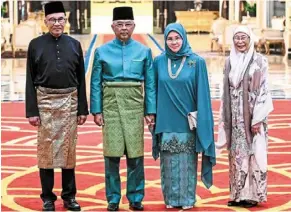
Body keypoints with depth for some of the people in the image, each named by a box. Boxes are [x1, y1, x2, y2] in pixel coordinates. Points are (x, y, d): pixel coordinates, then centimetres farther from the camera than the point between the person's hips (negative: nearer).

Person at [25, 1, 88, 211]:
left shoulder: (74, 45, 6)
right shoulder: (36, 45, 0)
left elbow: (81, 80, 8)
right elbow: (31, 80, 0)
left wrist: (83, 109, 4)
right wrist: (31, 111, -6)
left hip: (69, 102, 2)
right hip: (45, 102, -2)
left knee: (69, 148, 7)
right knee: (46, 149, 2)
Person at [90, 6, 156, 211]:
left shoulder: (144, 51, 4)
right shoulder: (102, 52, 3)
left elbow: (150, 84, 5)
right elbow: (96, 84, 4)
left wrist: (150, 111, 0)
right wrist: (96, 111, -3)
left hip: (134, 107, 1)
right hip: (111, 106, 0)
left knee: (135, 154, 3)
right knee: (112, 154, 3)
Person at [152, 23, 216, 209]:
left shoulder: (197, 62, -3)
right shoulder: (159, 62, 3)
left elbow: (202, 94, -3)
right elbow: (155, 91, 8)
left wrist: (200, 119, -7)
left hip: (187, 122, -2)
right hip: (166, 122, 2)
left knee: (187, 160, 4)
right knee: (169, 161, 7)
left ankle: (187, 198, 14)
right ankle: (171, 198, 17)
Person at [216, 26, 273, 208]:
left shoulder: (259, 61, -4)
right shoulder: (230, 61, 9)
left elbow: (263, 90, -8)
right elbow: (226, 91, 12)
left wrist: (258, 119, -13)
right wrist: (225, 118, 9)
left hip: (252, 115, -4)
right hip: (235, 116, 4)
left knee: (253, 153, -1)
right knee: (237, 155, 7)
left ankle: (253, 194, 7)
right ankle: (238, 194, 14)